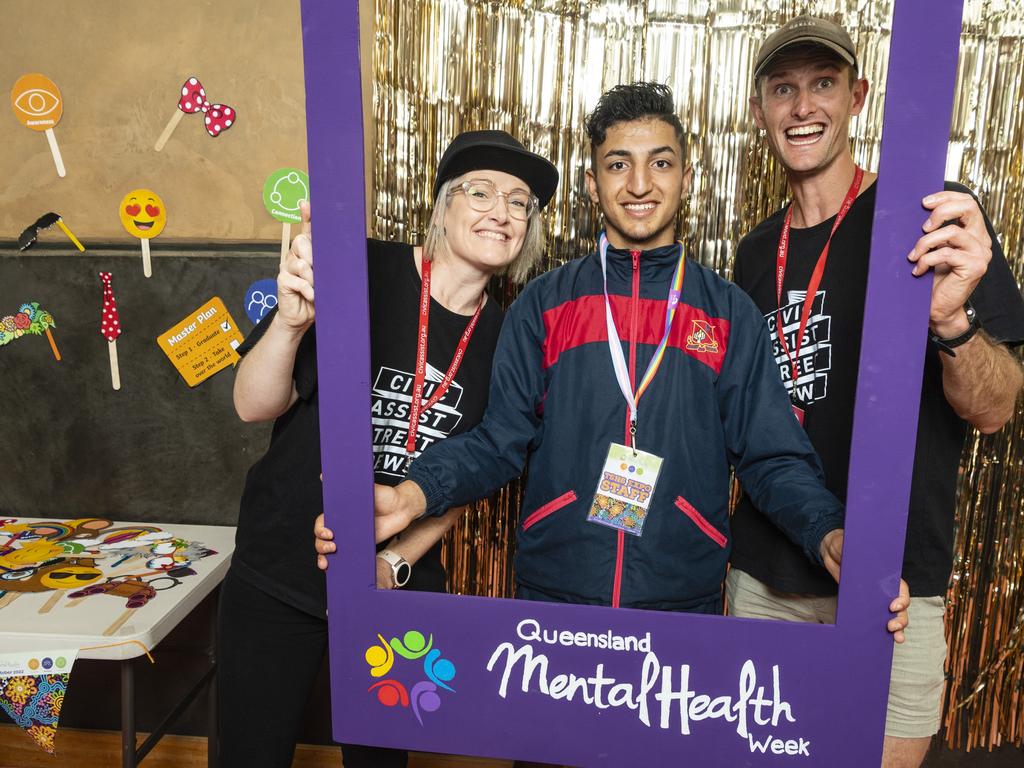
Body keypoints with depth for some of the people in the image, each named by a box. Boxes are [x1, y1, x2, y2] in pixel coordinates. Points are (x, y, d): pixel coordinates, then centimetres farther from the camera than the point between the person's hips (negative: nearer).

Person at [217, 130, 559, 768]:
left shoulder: (504, 338, -2)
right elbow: (255, 406, -13)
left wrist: (397, 562, -8)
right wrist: (292, 320, -32)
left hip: (402, 588, 3)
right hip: (280, 576, -2)